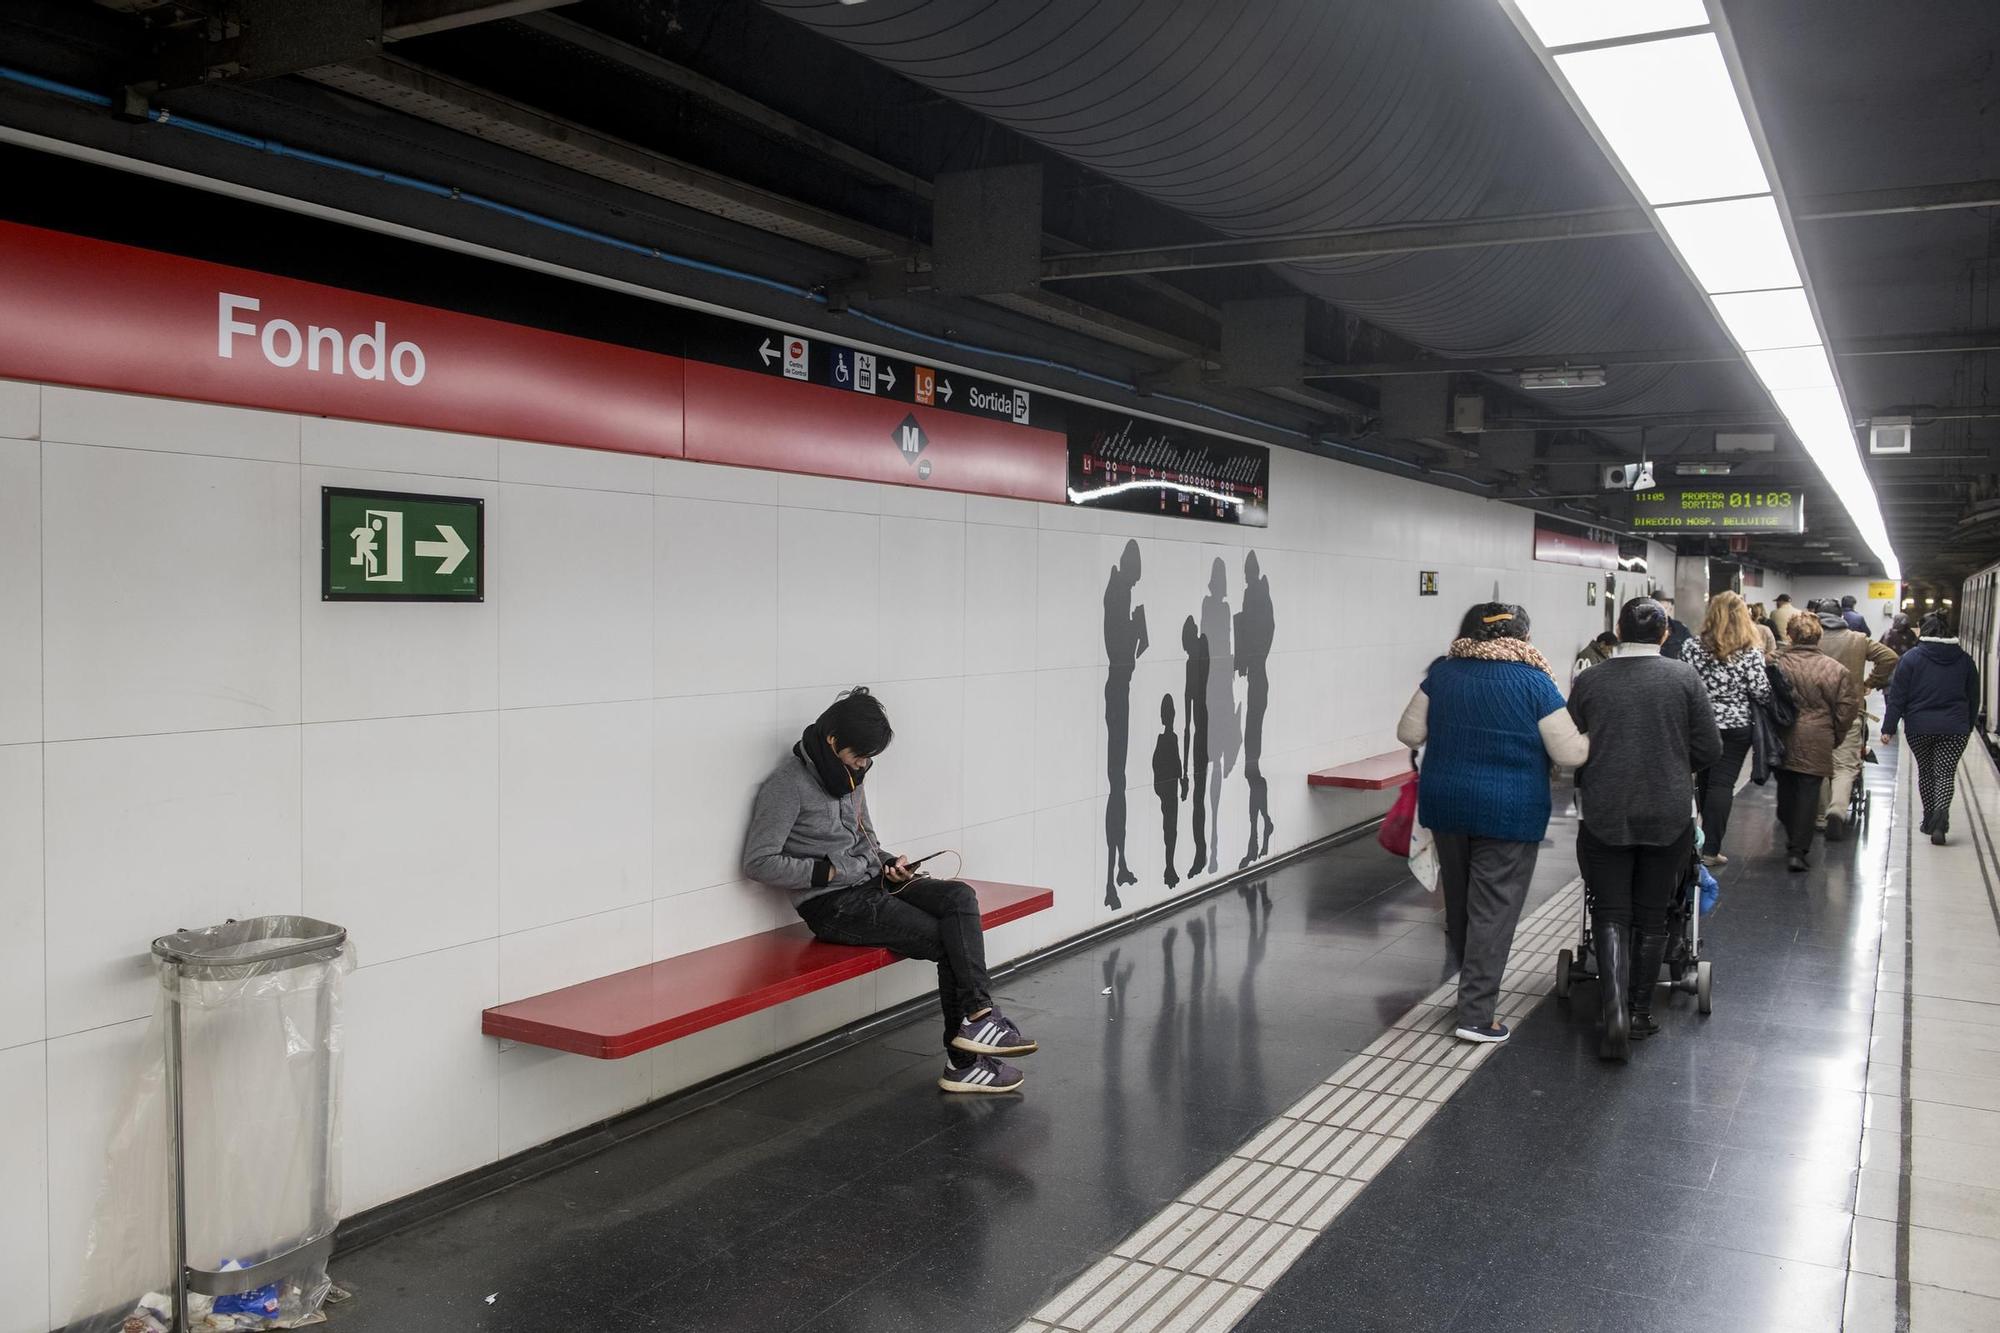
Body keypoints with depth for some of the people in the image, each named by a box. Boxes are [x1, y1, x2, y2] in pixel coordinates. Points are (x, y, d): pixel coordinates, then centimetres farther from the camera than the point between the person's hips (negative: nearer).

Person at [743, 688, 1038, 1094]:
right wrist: (827, 872, -17)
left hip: (871, 884, 8)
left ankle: (976, 1016, -23)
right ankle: (964, 1060, -10)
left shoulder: (848, 775, 13)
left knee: (960, 897, -19)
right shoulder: (788, 784, -12)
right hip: (832, 906, -8)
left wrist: (888, 863, 5)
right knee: (947, 941, -17)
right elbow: (759, 862, -16)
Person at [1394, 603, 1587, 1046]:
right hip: (1508, 811, -4)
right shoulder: (1533, 681, -9)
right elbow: (1571, 753, -9)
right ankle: (1475, 1013, -2)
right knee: (1493, 910, -1)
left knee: (1458, 900, 18)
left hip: (1445, 804, 4)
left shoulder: (1442, 672, 1)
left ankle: (1471, 982, 33)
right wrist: (1592, 737, 12)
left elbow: (1409, 733, 4)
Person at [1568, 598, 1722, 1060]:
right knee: (1651, 917, 14)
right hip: (1668, 816, 1)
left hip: (1604, 817, 0)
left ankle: (1613, 1008, -11)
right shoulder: (1684, 677, -4)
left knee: (1610, 914, 6)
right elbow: (1709, 750, -3)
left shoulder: (1590, 682, -3)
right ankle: (1640, 1012, 22)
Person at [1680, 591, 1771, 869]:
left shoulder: (1694, 646, -5)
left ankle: (1701, 841, 25)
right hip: (1735, 727, -3)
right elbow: (1761, 693, -11)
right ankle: (1710, 849, -1)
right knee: (1722, 785, 0)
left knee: (1702, 781, 16)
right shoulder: (1751, 652, -11)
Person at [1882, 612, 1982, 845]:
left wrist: (1889, 727, -4)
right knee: (1946, 773, 1)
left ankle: (1929, 818, 19)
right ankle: (1941, 811, -23)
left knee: (1926, 772, 15)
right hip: (1954, 729, 1)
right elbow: (1974, 698, 12)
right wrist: (1968, 725, 23)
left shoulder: (1911, 658, -5)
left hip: (1919, 727, -1)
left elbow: (1897, 696, -7)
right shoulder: (1965, 660, 4)